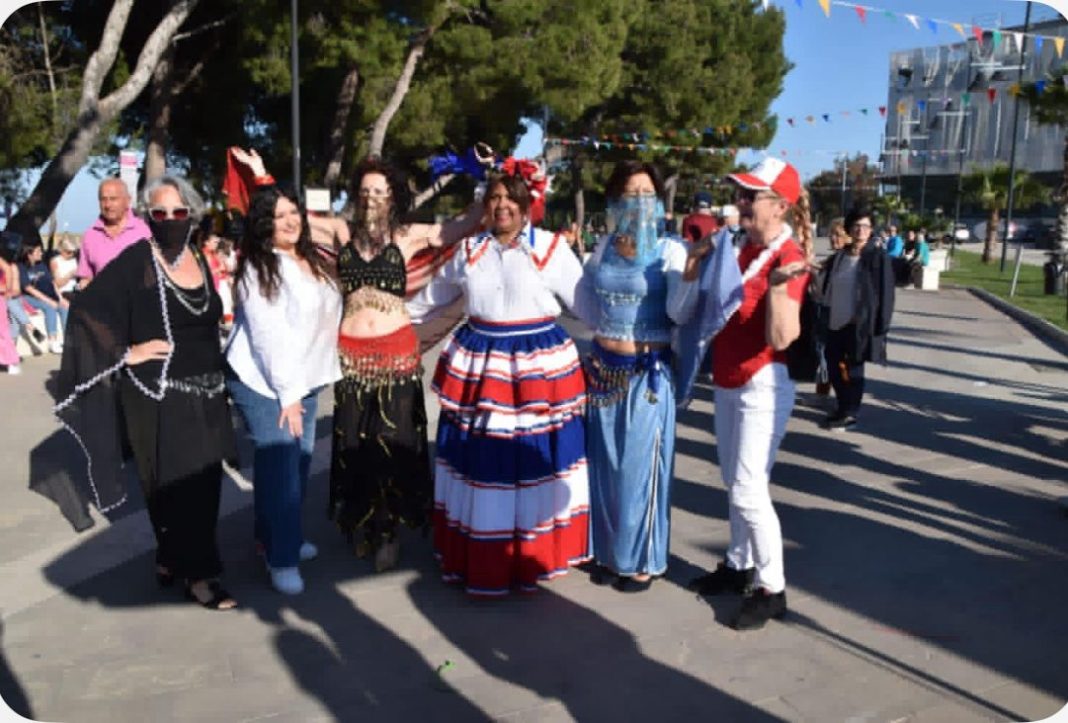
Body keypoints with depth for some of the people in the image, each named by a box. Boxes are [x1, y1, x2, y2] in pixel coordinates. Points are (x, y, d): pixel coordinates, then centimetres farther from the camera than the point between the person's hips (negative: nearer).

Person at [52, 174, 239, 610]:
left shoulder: (198, 260, 7)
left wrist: (216, 373, 13)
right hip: (158, 396, -6)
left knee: (202, 484, 13)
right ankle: (197, 575, 12)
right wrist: (126, 353, -14)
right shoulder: (135, 261, -12)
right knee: (175, 486, 2)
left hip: (205, 393, 7)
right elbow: (86, 309, -13)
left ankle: (171, 558, 32)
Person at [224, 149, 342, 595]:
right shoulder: (257, 269, -14)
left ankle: (278, 537, 29)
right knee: (279, 467, -6)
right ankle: (281, 558, 5)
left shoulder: (309, 259, 8)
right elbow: (268, 334, -17)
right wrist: (286, 392, -18)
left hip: (305, 379, 7)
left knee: (299, 463, 11)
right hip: (264, 382, -7)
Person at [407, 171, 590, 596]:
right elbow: (433, 296, 21)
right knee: (481, 461, 9)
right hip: (478, 365, 3)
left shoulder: (550, 247, -3)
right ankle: (474, 555, 24)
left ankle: (536, 555, 21)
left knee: (534, 460, 5)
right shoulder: (469, 251, 8)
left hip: (539, 365, -3)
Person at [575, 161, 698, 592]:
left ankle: (641, 559, 19)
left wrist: (692, 270, -30)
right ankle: (607, 551, 28)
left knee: (640, 464, 3)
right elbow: (584, 303, 18)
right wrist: (606, 331, 7)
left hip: (647, 372, -4)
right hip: (603, 369, 5)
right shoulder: (603, 248, 8)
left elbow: (679, 312, -18)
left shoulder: (670, 251, -6)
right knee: (605, 462, 12)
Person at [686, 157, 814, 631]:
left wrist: (778, 286, -40)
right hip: (727, 384, 8)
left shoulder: (789, 259, -17)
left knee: (749, 490, -6)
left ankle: (771, 588, 9)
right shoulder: (747, 248, 8)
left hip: (761, 387, -8)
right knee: (734, 484, 17)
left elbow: (781, 337, -26)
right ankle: (739, 565, 32)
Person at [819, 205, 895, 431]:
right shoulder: (837, 259, 8)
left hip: (861, 324, -4)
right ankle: (843, 408, 27)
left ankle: (849, 413, 16)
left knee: (853, 369, 3)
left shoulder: (877, 258, -4)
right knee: (835, 368, 9)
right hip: (836, 323, 5)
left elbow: (886, 294, -7)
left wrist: (881, 327, -13)